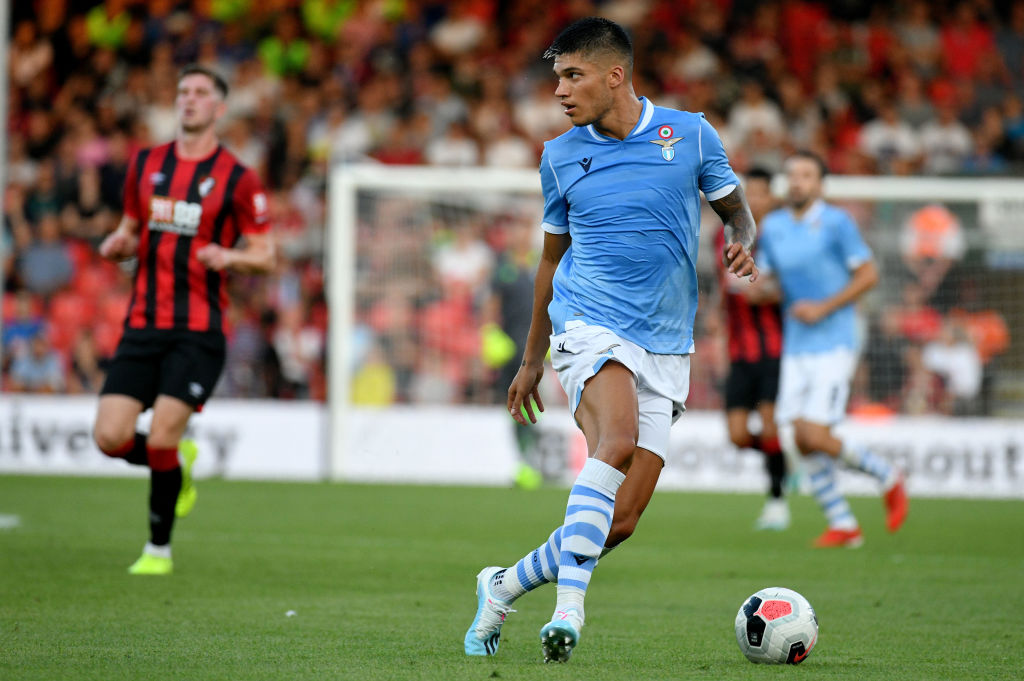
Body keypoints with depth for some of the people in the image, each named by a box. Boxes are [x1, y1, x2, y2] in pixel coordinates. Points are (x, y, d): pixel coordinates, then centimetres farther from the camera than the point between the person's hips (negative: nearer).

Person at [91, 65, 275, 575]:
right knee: (110, 436, -8)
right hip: (143, 323, 4)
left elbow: (265, 254, 2)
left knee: (162, 438, -12)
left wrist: (230, 256, -19)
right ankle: (177, 466, 25)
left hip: (198, 329, -4)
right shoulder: (144, 165, 12)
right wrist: (118, 244, -2)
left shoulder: (237, 179, -1)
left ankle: (159, 548, 8)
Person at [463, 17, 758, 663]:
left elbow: (735, 207, 17)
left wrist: (743, 243, -8)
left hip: (665, 347, 1)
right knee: (617, 441, -33)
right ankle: (568, 604, -34)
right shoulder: (561, 156, 8)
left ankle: (505, 586, 17)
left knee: (620, 522, -4)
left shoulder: (691, 134, 4)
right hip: (589, 325, -1)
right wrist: (532, 358, 23)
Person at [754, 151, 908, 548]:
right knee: (794, 441, -2)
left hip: (833, 346, -6)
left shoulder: (836, 223, -6)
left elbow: (868, 274, -6)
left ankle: (887, 477, 10)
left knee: (815, 437, -15)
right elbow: (765, 281, 20)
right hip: (795, 348, 6)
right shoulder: (772, 227, 10)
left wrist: (824, 307, -14)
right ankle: (843, 526, 9)